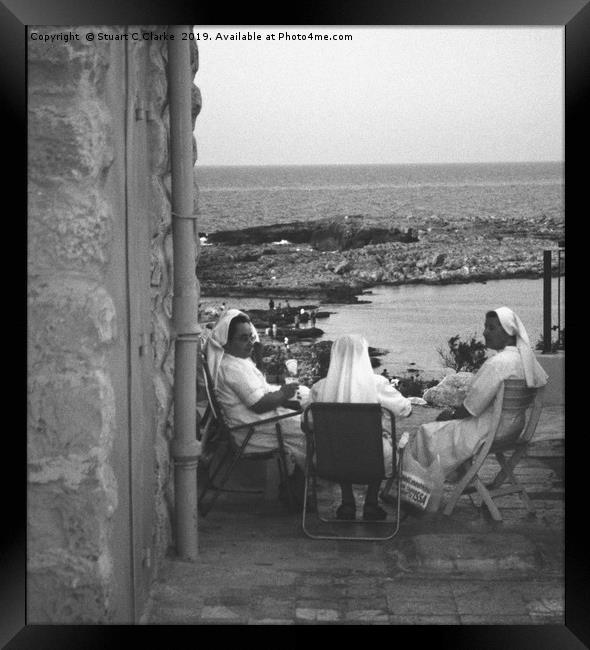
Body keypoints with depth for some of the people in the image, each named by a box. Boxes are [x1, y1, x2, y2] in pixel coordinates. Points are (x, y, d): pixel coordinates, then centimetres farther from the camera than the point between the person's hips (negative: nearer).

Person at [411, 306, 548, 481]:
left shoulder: (497, 363, -27)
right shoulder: (526, 357, -1)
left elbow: (471, 407, -23)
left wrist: (451, 414, -2)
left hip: (491, 430, -9)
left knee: (427, 432, 3)